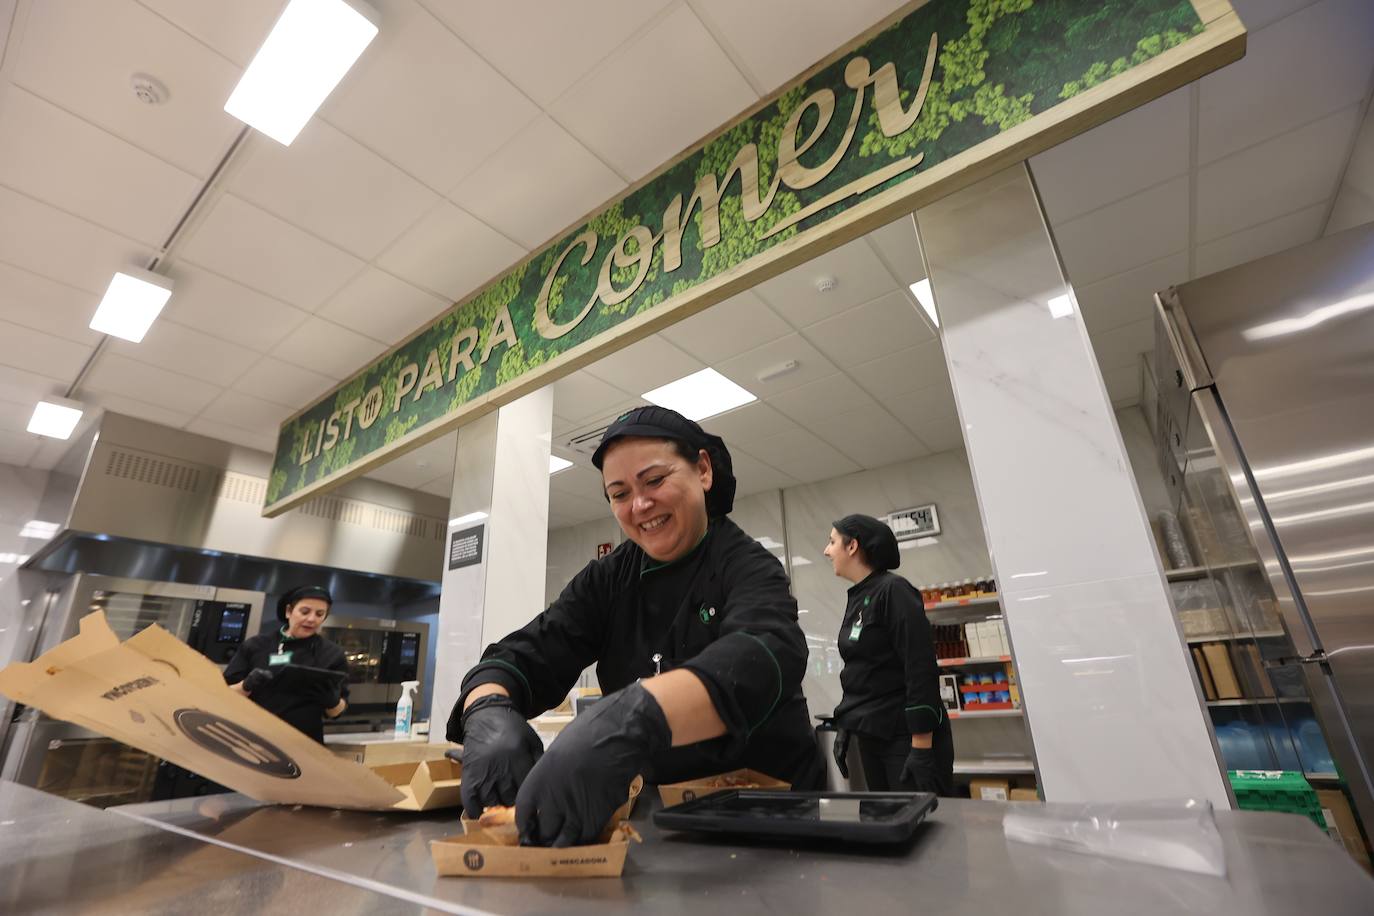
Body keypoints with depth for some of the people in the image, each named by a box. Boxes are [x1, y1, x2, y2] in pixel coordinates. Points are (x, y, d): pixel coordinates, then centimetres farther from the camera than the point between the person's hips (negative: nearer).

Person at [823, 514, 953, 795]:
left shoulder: (893, 590, -14)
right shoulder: (856, 598, 9)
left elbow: (921, 670, -18)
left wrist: (922, 747, -20)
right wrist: (845, 727, 15)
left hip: (907, 735, -8)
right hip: (870, 735, 8)